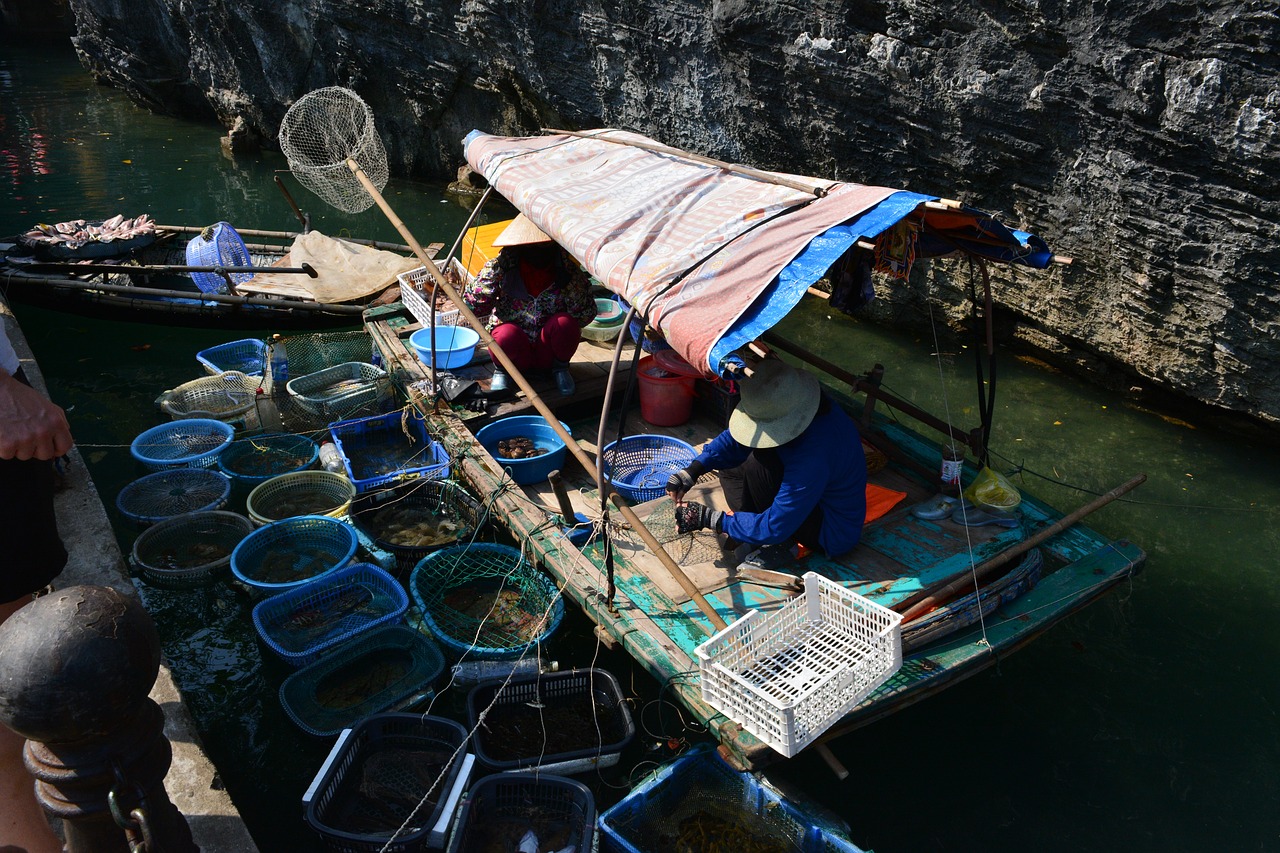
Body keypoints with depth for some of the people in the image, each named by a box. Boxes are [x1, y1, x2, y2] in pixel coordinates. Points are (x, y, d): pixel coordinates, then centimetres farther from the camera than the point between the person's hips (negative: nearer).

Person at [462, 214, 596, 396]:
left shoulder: (565, 269, -11)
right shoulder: (506, 265, -12)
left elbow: (586, 313, -15)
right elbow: (473, 305, -16)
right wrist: (495, 271, -25)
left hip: (548, 350, 1)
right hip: (515, 348, -1)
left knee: (565, 323, -30)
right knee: (506, 335, -35)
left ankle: (560, 367, 1)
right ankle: (502, 369, 1)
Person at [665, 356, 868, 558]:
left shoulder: (813, 457, -38)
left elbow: (774, 529, -30)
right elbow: (736, 439, -2)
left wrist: (709, 519, -24)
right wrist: (693, 470, -16)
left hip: (833, 533, -9)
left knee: (760, 462, -25)